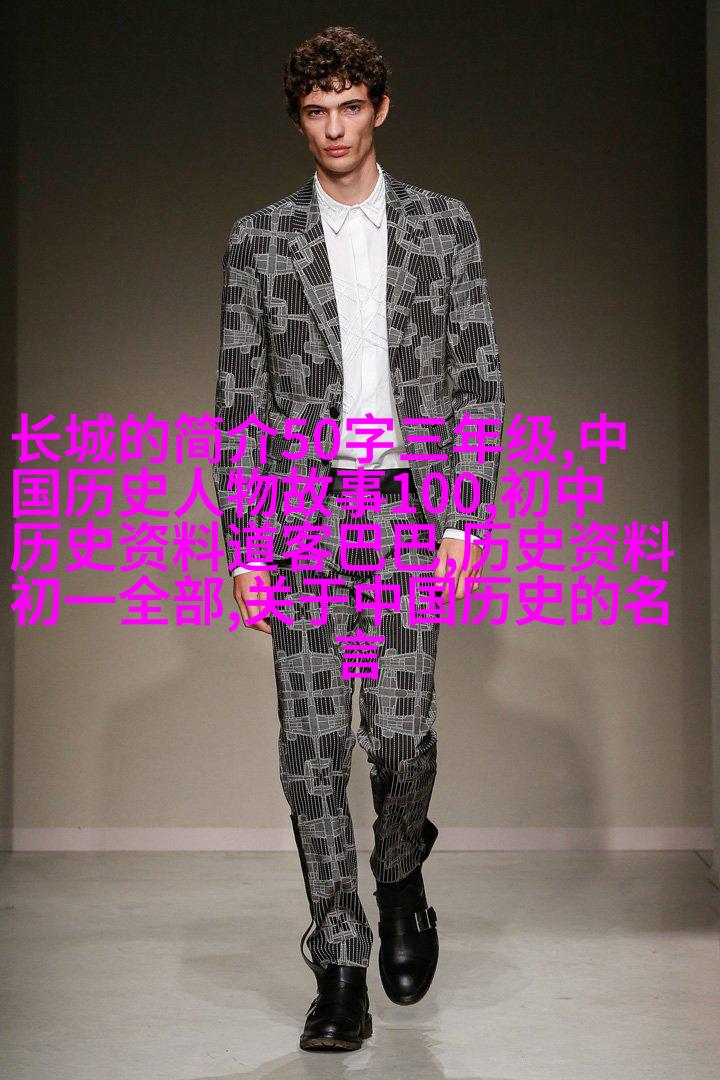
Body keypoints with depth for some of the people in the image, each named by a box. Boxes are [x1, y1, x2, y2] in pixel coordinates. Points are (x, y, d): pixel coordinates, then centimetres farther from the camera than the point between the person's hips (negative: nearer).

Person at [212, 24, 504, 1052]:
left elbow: (480, 383, 5)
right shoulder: (259, 238, 8)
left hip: (411, 506, 0)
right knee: (313, 746, -1)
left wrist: (466, 518, -6)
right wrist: (245, 546, -2)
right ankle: (341, 976, 7)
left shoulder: (444, 226, 8)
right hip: (305, 511, 1)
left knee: (401, 730, -6)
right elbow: (239, 399, 5)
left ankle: (401, 884, 26)